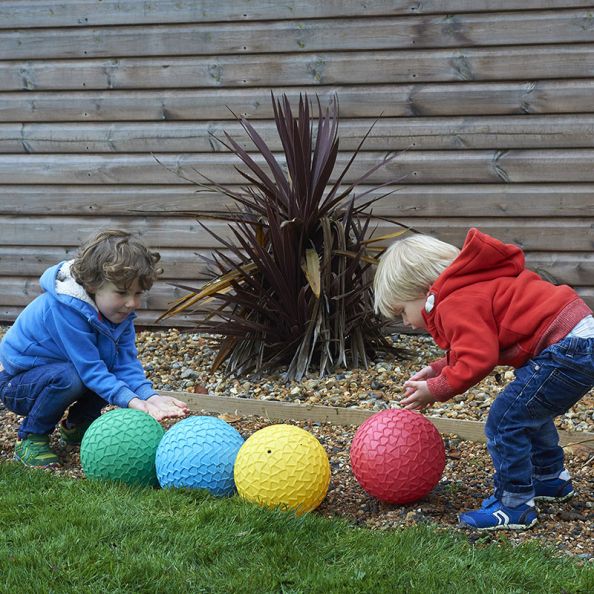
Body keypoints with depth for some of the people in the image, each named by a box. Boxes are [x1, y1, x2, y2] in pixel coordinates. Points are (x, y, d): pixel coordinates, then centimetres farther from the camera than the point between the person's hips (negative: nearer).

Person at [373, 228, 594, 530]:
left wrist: (436, 390, -12)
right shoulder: (469, 290, 21)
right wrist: (439, 370, 17)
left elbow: (479, 359, -24)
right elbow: (479, 348, 27)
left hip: (566, 350, -11)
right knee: (529, 412, 30)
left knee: (504, 422, -8)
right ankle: (551, 479, 45)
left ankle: (514, 506, 0)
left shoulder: (455, 305, -13)